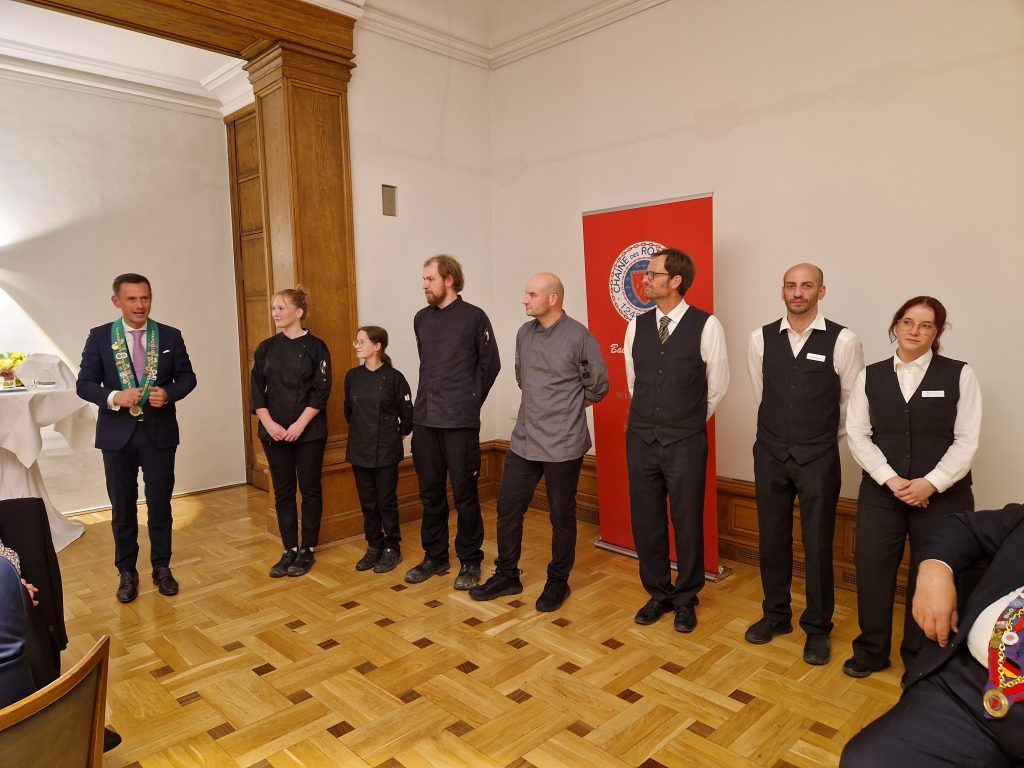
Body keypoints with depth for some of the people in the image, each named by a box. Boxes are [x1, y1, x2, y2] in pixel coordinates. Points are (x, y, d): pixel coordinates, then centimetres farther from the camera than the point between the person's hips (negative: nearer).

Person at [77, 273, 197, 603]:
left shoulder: (170, 336, 1)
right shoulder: (99, 336, -2)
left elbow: (187, 376, 4)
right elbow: (84, 384, -3)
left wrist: (168, 393, -16)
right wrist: (115, 397, -21)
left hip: (160, 431, 0)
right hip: (118, 433, 0)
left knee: (160, 504, 9)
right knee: (122, 508, 11)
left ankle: (161, 568, 25)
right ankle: (127, 572, 26)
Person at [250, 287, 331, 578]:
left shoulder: (316, 347, -4)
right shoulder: (266, 348, 6)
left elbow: (321, 391, -8)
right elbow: (256, 391, 4)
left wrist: (300, 425, -15)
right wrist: (270, 424, -9)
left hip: (309, 432, -3)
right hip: (274, 432, 3)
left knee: (310, 489, 5)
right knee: (283, 491, 9)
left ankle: (307, 550, 18)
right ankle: (289, 550, 21)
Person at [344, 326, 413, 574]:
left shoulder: (393, 377, -11)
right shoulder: (352, 376, 3)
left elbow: (407, 413, -4)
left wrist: (399, 434, 6)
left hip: (386, 450, -4)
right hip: (359, 449, 4)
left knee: (386, 500, 3)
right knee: (367, 501, 11)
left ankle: (392, 548, 18)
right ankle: (374, 546, 25)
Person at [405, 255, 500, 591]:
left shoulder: (473, 317, -3)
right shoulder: (422, 318, 12)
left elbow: (490, 365, 2)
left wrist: (470, 403, 6)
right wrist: (430, 398, 13)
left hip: (459, 421, -5)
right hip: (425, 418, 5)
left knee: (464, 494, 2)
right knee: (430, 493, 12)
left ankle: (470, 561, 17)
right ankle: (435, 556, 27)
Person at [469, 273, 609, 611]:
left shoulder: (578, 336, -12)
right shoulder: (524, 333, 5)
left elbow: (598, 386, -2)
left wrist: (569, 406, 9)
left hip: (563, 444, -5)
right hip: (524, 440, 6)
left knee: (562, 516, 9)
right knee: (508, 507, 10)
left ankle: (558, 581, 27)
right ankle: (507, 576, 27)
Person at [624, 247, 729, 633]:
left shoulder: (706, 326, -9)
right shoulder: (637, 326, 3)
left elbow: (717, 386, 3)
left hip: (685, 443, -3)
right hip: (641, 439, 4)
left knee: (687, 523, 9)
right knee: (645, 522, 12)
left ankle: (686, 599, 31)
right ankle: (659, 594, 32)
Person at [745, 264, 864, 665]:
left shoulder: (843, 341, -8)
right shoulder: (761, 339, 0)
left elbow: (852, 402, 3)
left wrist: (821, 437, 11)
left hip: (818, 458, -2)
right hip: (770, 453, 3)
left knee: (818, 544, 7)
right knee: (772, 538, 13)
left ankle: (817, 628, 26)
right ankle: (776, 614, 32)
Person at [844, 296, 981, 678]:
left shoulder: (959, 375, -1)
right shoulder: (870, 376, 4)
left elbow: (967, 440, -5)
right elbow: (857, 434, -1)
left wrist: (930, 484, -16)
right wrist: (891, 480, -13)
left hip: (942, 496, -1)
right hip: (880, 492, 2)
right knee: (871, 571, 5)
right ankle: (871, 651, 25)